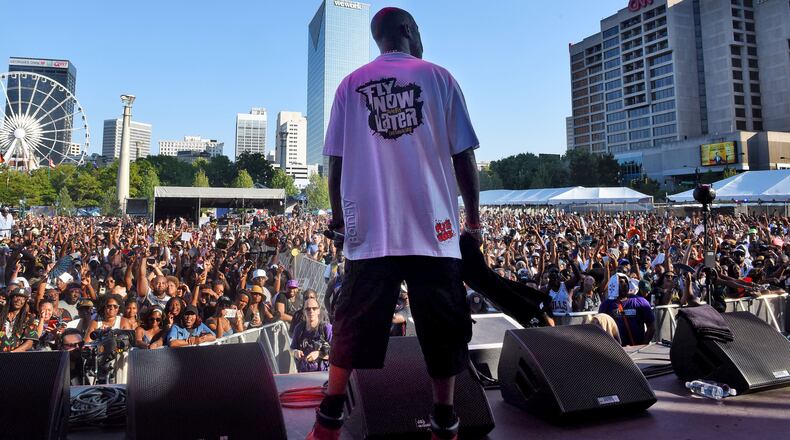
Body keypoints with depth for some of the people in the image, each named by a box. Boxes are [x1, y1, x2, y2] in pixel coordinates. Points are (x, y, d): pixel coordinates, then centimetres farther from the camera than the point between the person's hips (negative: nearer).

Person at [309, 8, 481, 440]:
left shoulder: (351, 84, 9)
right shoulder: (438, 77, 5)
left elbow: (337, 161, 5)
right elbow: (462, 157, 2)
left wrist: (338, 215, 17)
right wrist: (474, 218, 10)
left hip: (369, 229, 2)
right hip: (434, 226, -1)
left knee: (353, 326, 11)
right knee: (444, 327, 10)